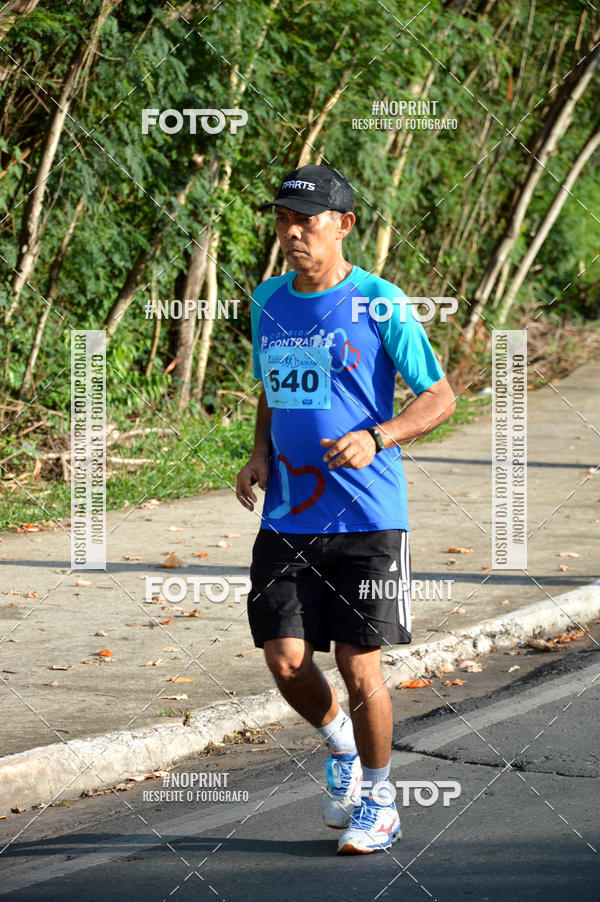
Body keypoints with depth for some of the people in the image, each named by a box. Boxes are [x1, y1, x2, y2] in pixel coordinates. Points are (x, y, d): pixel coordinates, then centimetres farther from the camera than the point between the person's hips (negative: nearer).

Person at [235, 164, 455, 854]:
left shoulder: (379, 304, -7)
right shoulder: (268, 301, 10)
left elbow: (439, 396, -4)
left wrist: (375, 439, -20)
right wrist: (260, 456, 5)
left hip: (367, 517, -4)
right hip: (287, 516, 4)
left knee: (359, 666, -1)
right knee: (285, 659, -4)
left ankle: (377, 798, 19)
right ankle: (341, 748, 27)